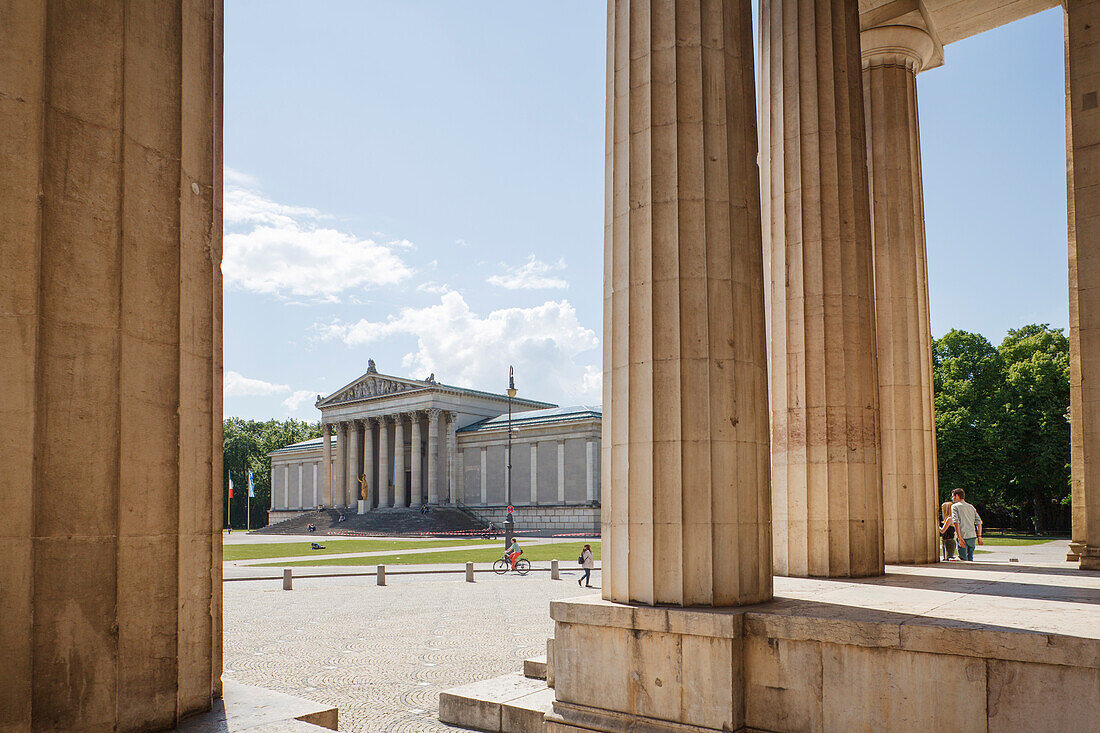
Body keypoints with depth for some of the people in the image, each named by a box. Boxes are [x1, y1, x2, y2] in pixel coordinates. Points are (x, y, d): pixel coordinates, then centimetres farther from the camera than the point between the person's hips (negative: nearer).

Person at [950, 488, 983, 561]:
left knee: (963, 560, -3)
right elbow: (979, 522, 13)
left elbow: (956, 522, -14)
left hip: (963, 536, -6)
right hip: (972, 536, 6)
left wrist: (960, 538, -18)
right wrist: (979, 536, 14)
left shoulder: (955, 506, -1)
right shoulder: (971, 506, 17)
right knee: (970, 558, 15)